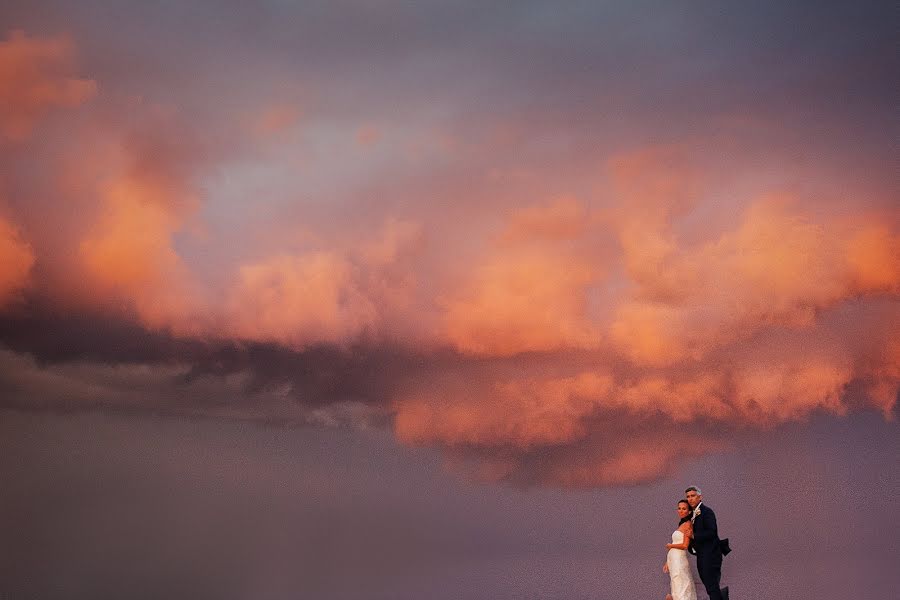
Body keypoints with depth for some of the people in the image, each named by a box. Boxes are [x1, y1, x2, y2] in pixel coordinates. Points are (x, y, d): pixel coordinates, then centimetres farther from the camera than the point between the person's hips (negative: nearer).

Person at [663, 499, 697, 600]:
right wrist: (668, 562, 16)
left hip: (679, 561, -9)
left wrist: (670, 545, -1)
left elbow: (685, 545, -17)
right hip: (674, 561, 9)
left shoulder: (687, 525, -9)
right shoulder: (681, 525, 16)